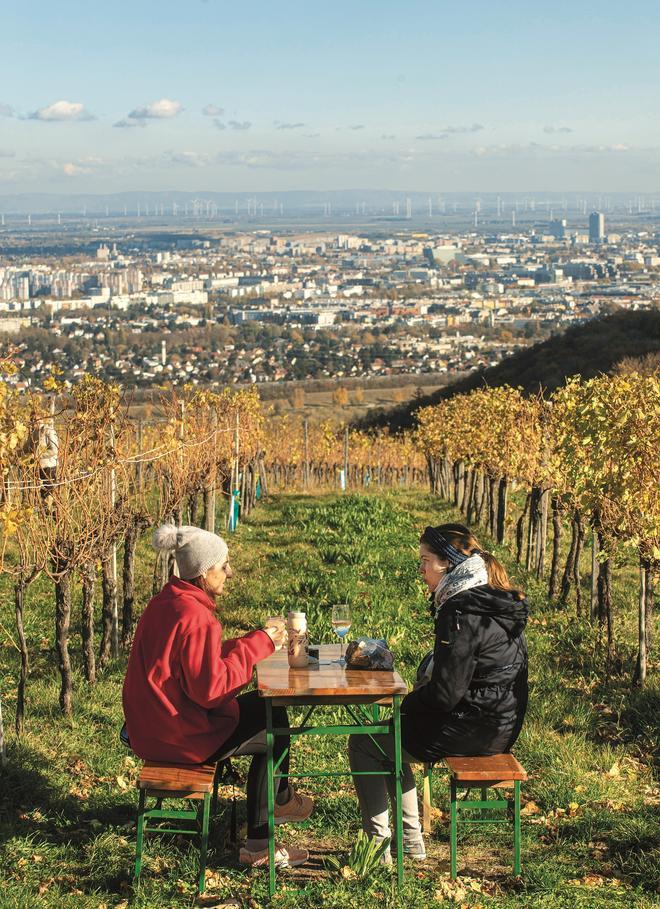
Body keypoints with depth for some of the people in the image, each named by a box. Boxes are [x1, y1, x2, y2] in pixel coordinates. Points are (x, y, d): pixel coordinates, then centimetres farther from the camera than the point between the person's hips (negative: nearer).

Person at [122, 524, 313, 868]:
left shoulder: (164, 604, 6)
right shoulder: (195, 617, -26)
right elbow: (211, 688, -26)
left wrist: (256, 642, 5)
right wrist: (257, 646, -17)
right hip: (183, 737, -10)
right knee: (275, 729, 6)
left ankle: (258, 844, 21)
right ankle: (281, 799, 41)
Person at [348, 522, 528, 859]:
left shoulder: (460, 613, -23)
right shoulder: (497, 601, 7)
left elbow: (445, 692, -24)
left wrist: (405, 704, -5)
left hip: (471, 729, -10)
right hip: (500, 722, 10)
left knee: (362, 744, 8)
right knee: (389, 735, 28)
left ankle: (378, 844, 12)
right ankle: (411, 841, 30)